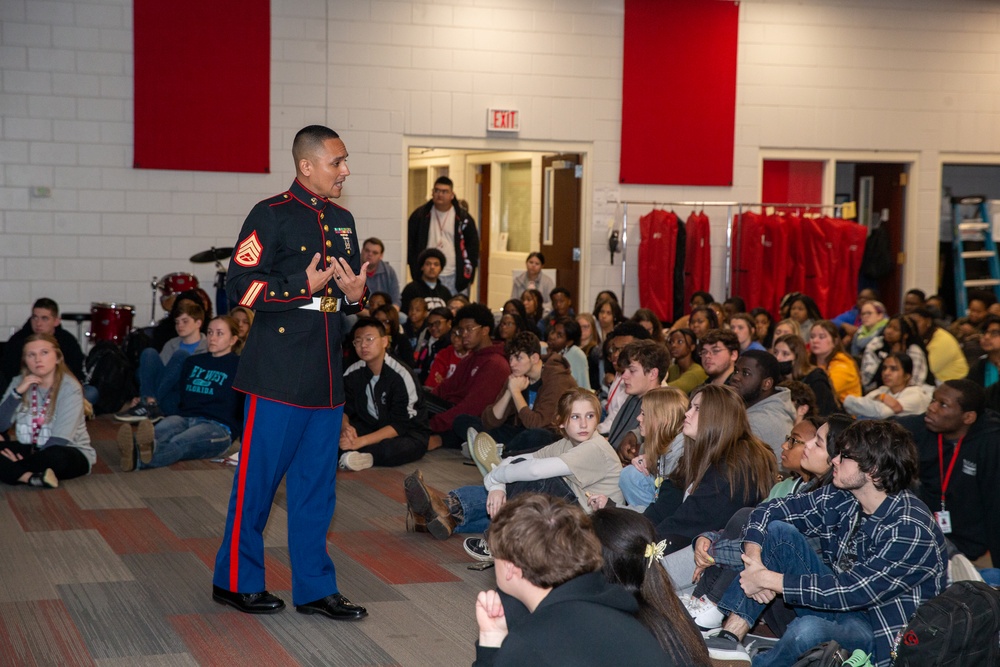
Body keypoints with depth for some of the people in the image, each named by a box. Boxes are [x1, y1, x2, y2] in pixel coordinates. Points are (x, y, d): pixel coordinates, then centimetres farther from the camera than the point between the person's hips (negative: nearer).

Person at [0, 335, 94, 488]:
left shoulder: (70, 387, -15)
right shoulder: (19, 382, 1)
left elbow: (61, 439, -21)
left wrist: (32, 459, -27)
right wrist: (17, 393, -18)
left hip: (71, 452, -5)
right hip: (31, 449, 5)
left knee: (56, 456, -40)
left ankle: (16, 473, -19)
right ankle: (34, 478, -35)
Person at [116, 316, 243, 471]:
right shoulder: (192, 362, 24)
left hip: (218, 427, -5)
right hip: (185, 418, 5)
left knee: (179, 442, -38)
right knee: (157, 432, -33)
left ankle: (138, 459, -71)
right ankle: (134, 446, -69)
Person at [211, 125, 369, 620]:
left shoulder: (343, 221, 16)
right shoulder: (271, 216, -7)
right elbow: (240, 286, -13)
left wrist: (357, 295, 1)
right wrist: (304, 286, -19)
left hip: (326, 375, 7)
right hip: (278, 373, -7)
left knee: (317, 483, 10)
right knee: (258, 477, 0)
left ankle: (314, 588, 18)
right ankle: (235, 580, 15)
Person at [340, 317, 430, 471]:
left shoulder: (401, 375, -20)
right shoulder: (352, 373, -3)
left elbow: (400, 425, -22)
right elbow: (344, 409, 0)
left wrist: (361, 441, -32)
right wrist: (345, 427, -26)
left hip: (407, 432, -4)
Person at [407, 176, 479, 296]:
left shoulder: (463, 217, 1)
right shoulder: (420, 215, 3)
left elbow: (473, 244, 7)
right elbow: (410, 242, 9)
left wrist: (468, 271, 0)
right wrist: (415, 268, 2)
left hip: (455, 277, -1)